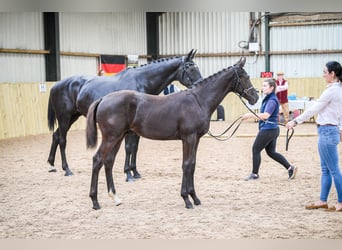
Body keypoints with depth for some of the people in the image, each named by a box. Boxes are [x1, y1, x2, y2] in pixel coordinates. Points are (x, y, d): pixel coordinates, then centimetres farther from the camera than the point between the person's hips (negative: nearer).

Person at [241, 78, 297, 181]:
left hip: (268, 129, -10)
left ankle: (254, 174, 13)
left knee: (255, 149, 1)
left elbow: (265, 115, -28)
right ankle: (290, 168, 16)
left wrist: (250, 115, -28)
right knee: (271, 152, 16)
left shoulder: (272, 100, -18)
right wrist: (251, 115, 9)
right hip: (272, 129, 10)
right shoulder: (268, 99, 13)